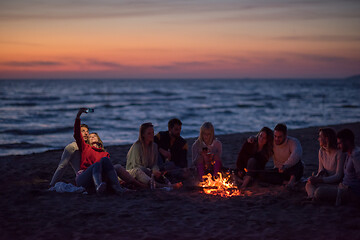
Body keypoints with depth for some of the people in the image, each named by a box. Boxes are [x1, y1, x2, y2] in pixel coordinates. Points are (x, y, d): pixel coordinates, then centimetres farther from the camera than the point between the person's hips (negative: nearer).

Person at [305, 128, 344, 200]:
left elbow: (338, 176, -18)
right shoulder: (321, 151, 6)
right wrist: (317, 177, -14)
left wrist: (319, 180, -25)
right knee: (309, 184, -27)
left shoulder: (339, 153, -17)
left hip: (337, 183, -6)